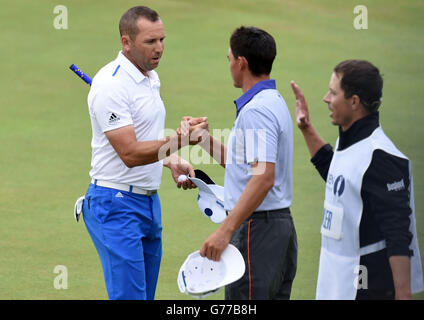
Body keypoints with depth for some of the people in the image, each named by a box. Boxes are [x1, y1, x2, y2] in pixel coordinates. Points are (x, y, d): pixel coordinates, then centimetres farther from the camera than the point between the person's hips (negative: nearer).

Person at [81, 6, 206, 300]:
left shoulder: (151, 78, 12)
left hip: (149, 202, 9)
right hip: (117, 206, -9)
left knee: (145, 294, 9)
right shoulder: (111, 85, -18)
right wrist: (179, 140, -33)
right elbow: (130, 153, -24)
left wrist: (171, 161, 7)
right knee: (128, 295, -12)